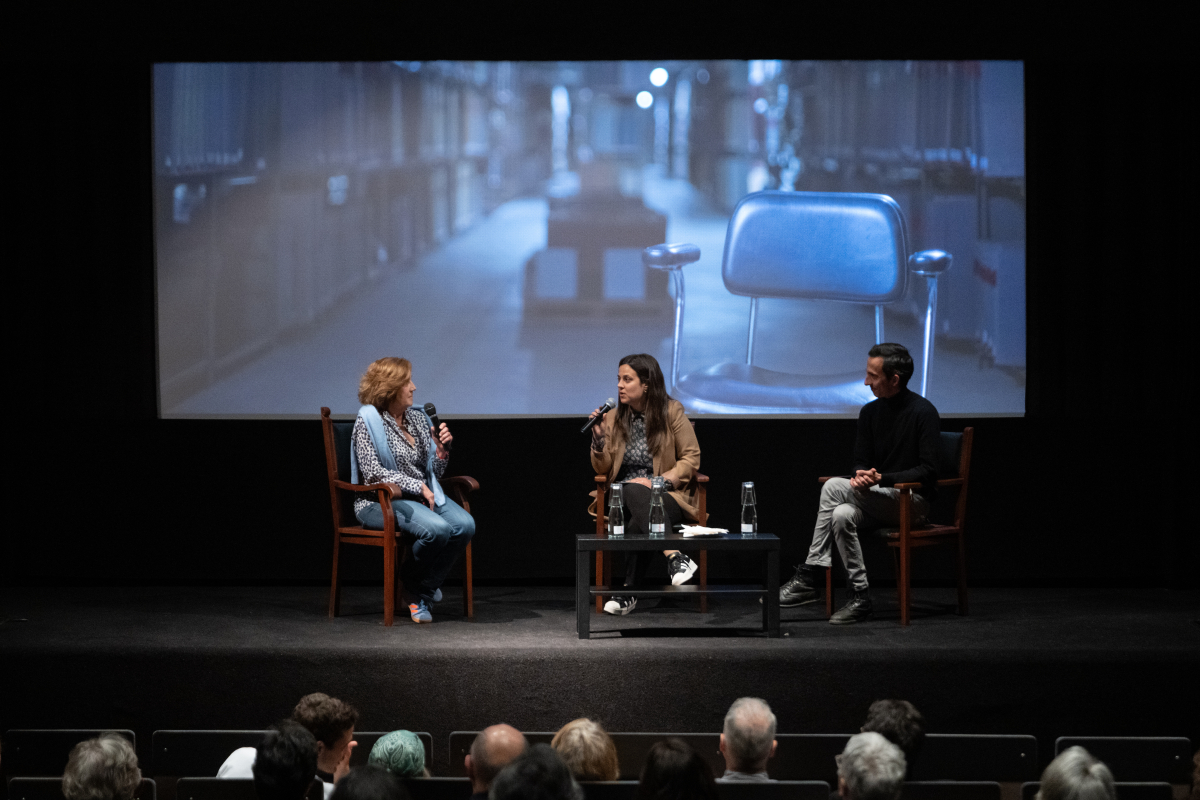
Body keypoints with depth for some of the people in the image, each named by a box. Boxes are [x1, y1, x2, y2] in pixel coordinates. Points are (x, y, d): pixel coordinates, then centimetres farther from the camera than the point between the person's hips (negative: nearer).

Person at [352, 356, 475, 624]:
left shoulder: (418, 418, 15)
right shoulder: (369, 421, -5)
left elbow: (434, 472, 19)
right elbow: (372, 472, -15)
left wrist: (442, 448, -1)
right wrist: (418, 486, -17)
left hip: (424, 496, 7)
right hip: (381, 501, -7)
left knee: (464, 525, -22)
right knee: (437, 529, -33)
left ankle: (423, 593, -8)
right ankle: (410, 583, -6)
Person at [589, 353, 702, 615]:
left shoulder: (671, 412, 1)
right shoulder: (614, 418, 10)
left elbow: (691, 458, -1)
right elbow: (603, 469, 10)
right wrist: (599, 438, -8)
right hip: (624, 495, 2)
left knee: (638, 524, -37)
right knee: (635, 492, -37)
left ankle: (628, 592, -31)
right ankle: (675, 557, -45)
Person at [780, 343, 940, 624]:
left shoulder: (923, 412, -11)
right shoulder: (870, 412, 9)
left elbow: (928, 470, -15)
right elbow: (862, 461, 13)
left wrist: (881, 479, -26)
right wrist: (862, 476, -13)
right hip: (878, 498, 6)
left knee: (834, 487, -24)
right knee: (842, 514, -26)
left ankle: (808, 576, -19)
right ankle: (860, 596, -23)